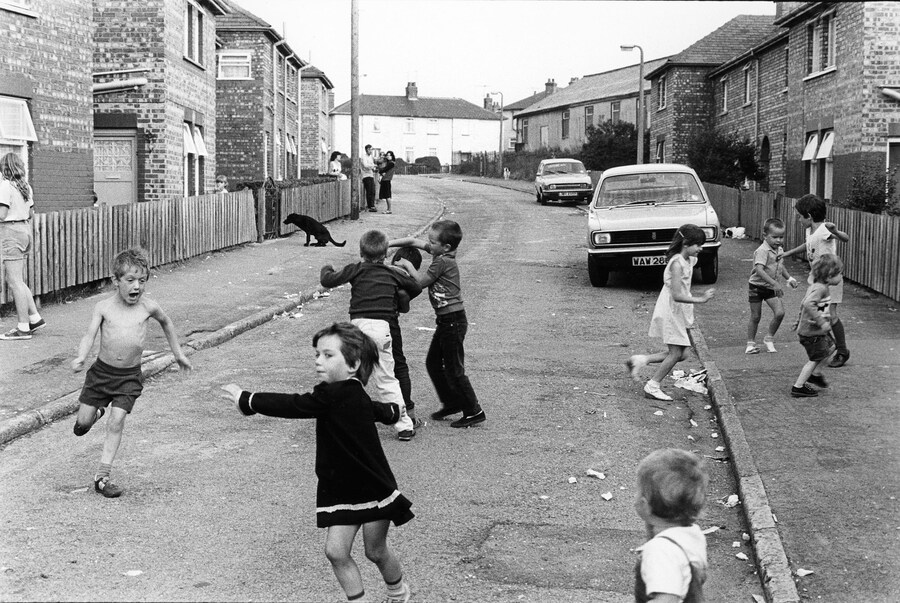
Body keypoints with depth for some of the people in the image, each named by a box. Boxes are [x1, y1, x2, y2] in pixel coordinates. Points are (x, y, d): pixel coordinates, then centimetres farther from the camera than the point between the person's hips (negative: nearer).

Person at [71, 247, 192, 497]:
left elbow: (166, 322, 16)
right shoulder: (104, 307, -7)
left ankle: (102, 476, -1)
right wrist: (81, 357, -32)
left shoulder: (148, 307, -3)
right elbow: (90, 335, -12)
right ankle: (95, 412, 42)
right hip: (102, 371, 0)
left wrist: (178, 353, 22)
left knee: (116, 422, -10)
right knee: (82, 423, 5)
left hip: (130, 376, 0)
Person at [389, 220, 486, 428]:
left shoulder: (442, 262, -19)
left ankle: (474, 412, 5)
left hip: (453, 321, -10)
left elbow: (421, 281, -12)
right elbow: (413, 241, 14)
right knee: (433, 362, 18)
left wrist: (407, 265, 1)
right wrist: (387, 244, 10)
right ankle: (451, 403, 28)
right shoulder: (440, 254, 6)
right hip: (445, 320, 10)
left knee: (454, 370, -3)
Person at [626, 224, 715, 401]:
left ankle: (641, 360, 16)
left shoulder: (689, 260, 8)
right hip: (670, 312, -9)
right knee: (676, 353, -4)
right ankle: (652, 386, 8)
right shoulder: (677, 263, -21)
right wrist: (700, 299, -25)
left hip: (680, 313, 9)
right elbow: (677, 295, -27)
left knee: (682, 354, 9)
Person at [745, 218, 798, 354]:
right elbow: (759, 270, -36)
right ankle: (751, 343, 17)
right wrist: (775, 283, -40)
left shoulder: (779, 250, 3)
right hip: (757, 286, -6)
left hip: (771, 288, 6)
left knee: (780, 313, -8)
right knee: (755, 316, 1)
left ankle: (769, 338, 11)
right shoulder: (763, 251, -23)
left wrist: (789, 278, 13)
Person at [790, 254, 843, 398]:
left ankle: (815, 374, 34)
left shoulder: (815, 286, 8)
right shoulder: (821, 288, -23)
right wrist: (822, 322, -35)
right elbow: (808, 304, -38)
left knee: (830, 347, 23)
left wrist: (801, 320, 31)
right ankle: (798, 387, 7)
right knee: (815, 359, 0)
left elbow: (803, 303, 20)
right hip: (812, 332, -10)